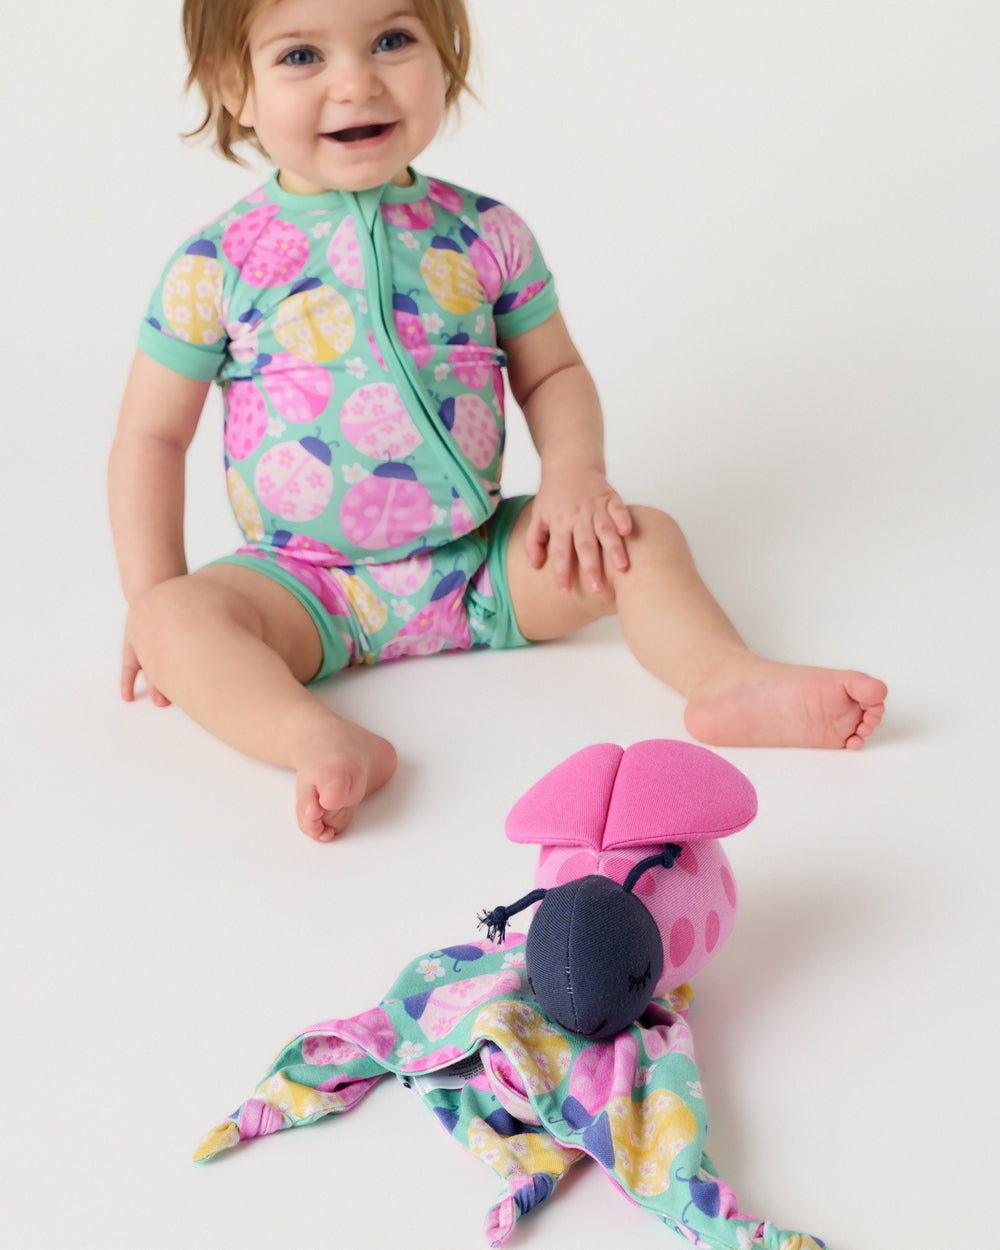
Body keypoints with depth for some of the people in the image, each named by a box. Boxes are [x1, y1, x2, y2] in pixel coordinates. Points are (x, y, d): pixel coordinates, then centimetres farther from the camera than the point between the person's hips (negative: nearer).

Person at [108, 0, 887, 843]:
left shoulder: (485, 236, -1)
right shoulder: (218, 265, -7)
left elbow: (552, 372, 11)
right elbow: (152, 434, 0)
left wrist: (575, 475, -9)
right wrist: (152, 601, -7)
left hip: (480, 565, 2)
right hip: (307, 581, -2)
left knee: (641, 537, -11)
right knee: (182, 618, -28)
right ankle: (321, 741, -47)